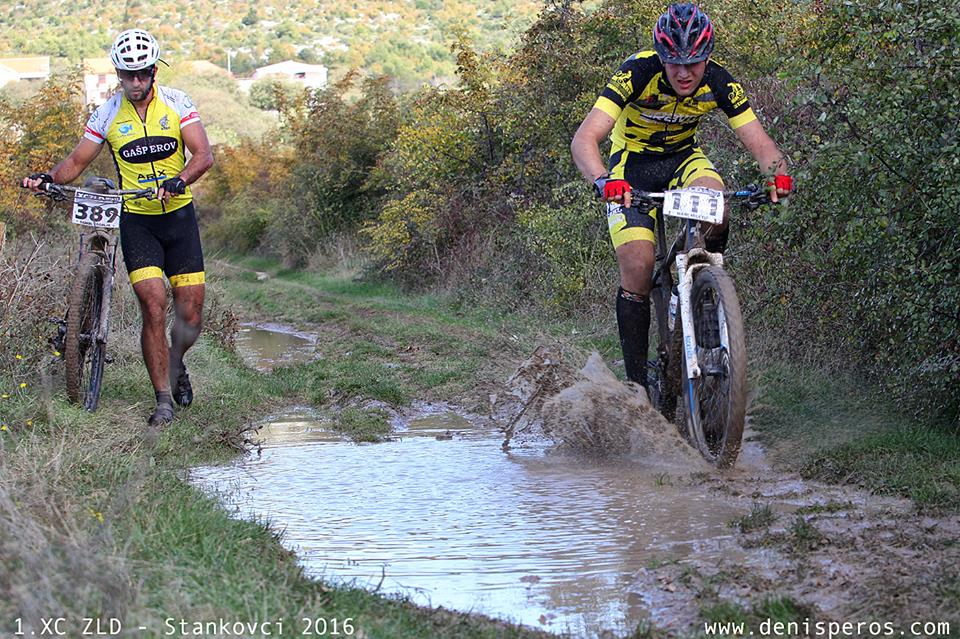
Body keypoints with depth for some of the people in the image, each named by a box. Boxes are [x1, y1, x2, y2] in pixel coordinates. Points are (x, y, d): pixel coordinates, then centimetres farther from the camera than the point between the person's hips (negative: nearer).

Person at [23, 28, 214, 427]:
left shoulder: (176, 103, -4)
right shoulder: (107, 115, -1)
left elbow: (204, 155, -13)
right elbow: (77, 162, 5)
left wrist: (180, 180, -32)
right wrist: (48, 178, -15)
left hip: (179, 215, 1)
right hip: (136, 220, -1)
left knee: (191, 314, 0)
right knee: (154, 309, -14)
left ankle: (176, 368, 31)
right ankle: (163, 400, -5)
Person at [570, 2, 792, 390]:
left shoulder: (717, 82, -20)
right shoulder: (638, 73, -29)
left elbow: (759, 143, -19)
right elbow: (584, 139, -38)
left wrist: (778, 173, -42)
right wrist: (604, 181, -58)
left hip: (683, 157, 2)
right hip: (632, 163, -2)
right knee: (637, 267, -17)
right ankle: (637, 380, -6)